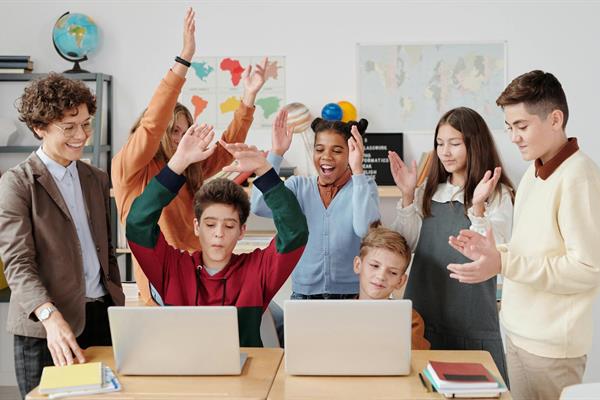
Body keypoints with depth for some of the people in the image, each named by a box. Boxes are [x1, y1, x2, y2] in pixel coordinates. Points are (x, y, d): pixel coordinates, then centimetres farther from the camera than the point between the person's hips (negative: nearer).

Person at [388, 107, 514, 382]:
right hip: (423, 309, 4)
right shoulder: (427, 192, 9)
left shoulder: (498, 194, -5)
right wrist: (407, 196, -7)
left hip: (471, 315, -4)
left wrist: (477, 206, -25)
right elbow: (407, 244, 3)